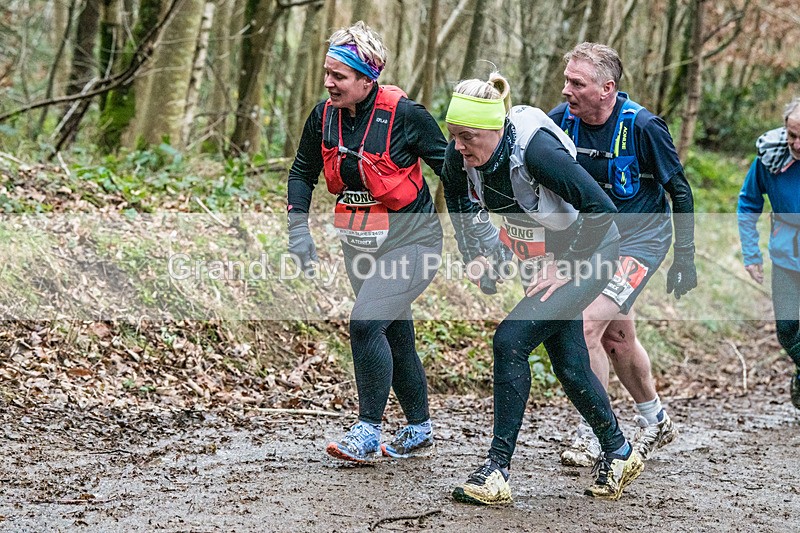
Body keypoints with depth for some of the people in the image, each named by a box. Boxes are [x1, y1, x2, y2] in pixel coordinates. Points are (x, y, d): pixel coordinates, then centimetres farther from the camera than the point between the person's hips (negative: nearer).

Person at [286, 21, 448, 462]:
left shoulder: (404, 115, -19)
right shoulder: (324, 116, -4)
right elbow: (303, 173, 10)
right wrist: (298, 231, 1)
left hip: (410, 242, -6)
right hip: (359, 245, 6)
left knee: (365, 323, -21)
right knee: (395, 336, 15)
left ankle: (368, 432, -10)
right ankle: (419, 430, 31)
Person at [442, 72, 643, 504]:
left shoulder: (536, 149, -33)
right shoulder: (461, 155, -14)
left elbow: (601, 208, -28)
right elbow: (460, 202, 10)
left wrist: (566, 266, -21)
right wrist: (477, 254, -1)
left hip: (588, 251, -7)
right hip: (538, 255, 7)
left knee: (510, 340, -19)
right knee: (568, 365, 11)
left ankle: (497, 469, -14)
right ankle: (619, 453, 33)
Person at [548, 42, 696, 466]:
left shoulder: (643, 126, -21)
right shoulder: (561, 118, -10)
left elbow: (680, 191, -11)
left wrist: (684, 258, -9)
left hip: (640, 240, -6)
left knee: (588, 326, -19)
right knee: (617, 338, 16)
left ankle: (591, 438, -7)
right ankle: (656, 423, 38)